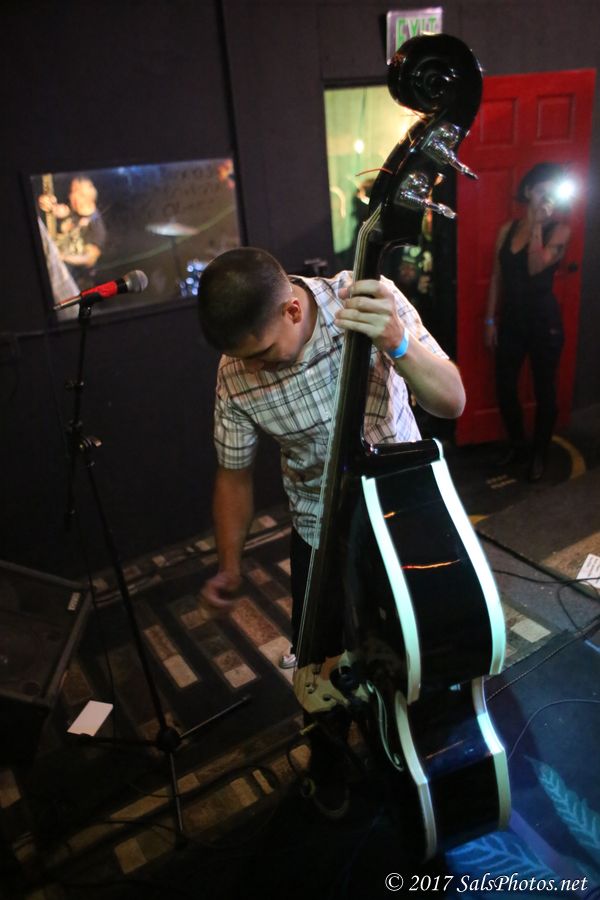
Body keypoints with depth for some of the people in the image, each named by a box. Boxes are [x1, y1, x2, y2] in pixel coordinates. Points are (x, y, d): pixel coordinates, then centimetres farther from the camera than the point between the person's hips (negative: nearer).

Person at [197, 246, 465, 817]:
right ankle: (328, 749, 42)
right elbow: (234, 473, -4)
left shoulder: (369, 300, -23)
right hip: (320, 530, 1)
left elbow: (451, 402, -25)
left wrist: (396, 345, -43)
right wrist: (229, 568, -9)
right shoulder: (236, 374, -19)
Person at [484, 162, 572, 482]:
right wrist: (490, 320, 4)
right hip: (510, 320, 4)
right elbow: (497, 277, 7)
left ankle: (539, 453, 27)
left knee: (544, 390, 8)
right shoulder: (507, 229, 5)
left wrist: (537, 225, -19)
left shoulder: (559, 230, -6)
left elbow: (536, 267, -22)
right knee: (504, 387, 9)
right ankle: (517, 445, 33)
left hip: (544, 322, -4)